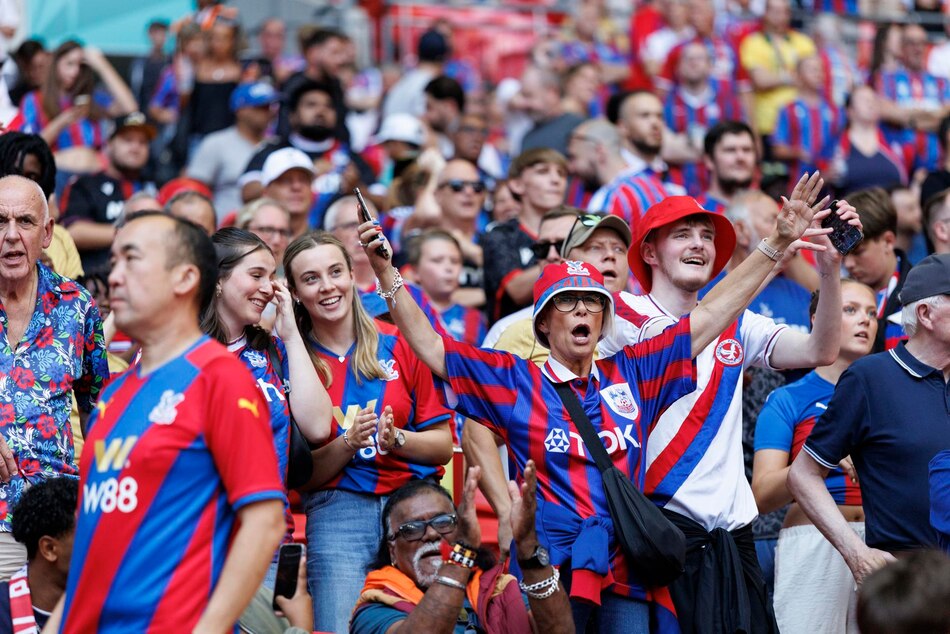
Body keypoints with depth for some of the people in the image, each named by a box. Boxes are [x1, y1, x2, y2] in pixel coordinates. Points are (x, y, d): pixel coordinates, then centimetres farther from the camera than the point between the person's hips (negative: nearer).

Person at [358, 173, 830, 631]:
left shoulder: (630, 373, 13)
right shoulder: (516, 381, 6)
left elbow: (709, 317, 14)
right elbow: (429, 346, 2)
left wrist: (778, 243, 11)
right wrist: (386, 274, -8)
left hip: (624, 576, 3)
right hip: (549, 571, -3)